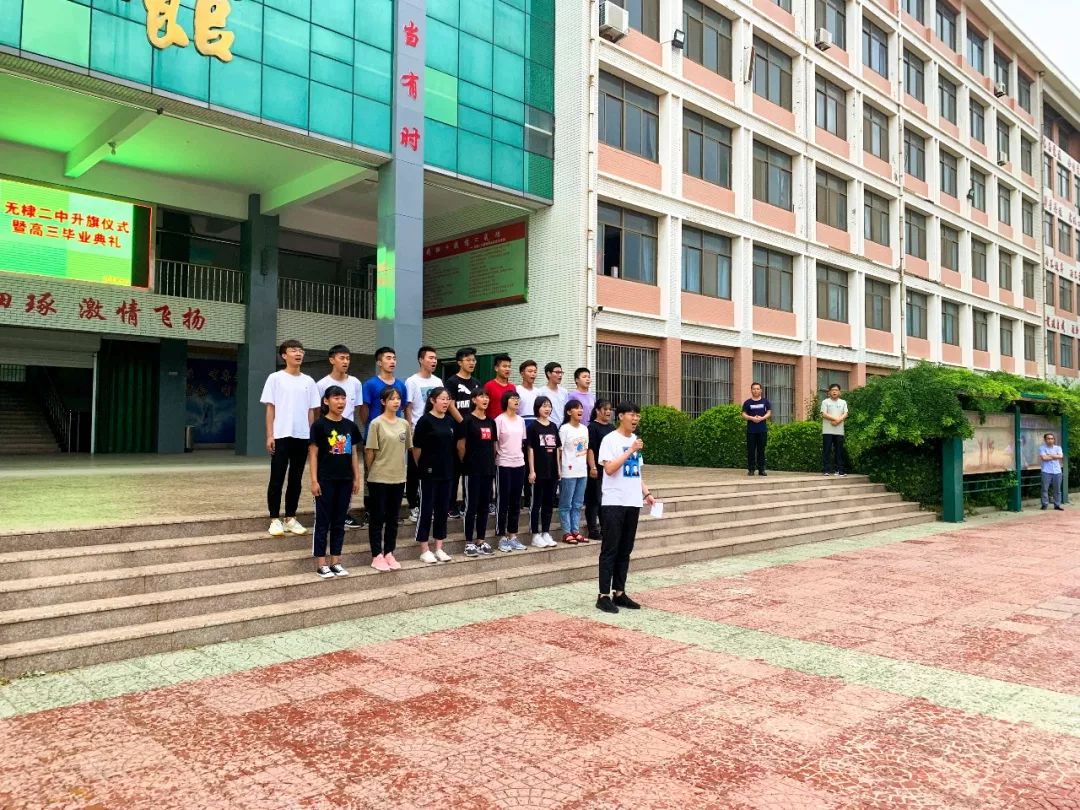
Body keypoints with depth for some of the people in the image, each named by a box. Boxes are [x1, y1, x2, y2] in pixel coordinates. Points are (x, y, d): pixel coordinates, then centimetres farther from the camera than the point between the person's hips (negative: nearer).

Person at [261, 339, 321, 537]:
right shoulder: (275, 378, 1)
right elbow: (270, 408, -1)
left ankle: (290, 518, 18)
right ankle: (275, 520, 7)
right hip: (281, 436, -3)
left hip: (302, 437, 4)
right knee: (277, 479, 0)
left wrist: (312, 436, 7)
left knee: (296, 479, 9)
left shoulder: (308, 381, 10)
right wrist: (270, 435, -7)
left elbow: (311, 411, 12)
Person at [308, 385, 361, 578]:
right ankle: (321, 564, 9)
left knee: (339, 522, 11)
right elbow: (313, 454, -7)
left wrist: (356, 478, 9)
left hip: (345, 480, 5)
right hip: (326, 480, -5)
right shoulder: (319, 424, -7)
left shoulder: (350, 426, 7)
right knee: (323, 522, 2)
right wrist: (314, 480, -11)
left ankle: (335, 562, 19)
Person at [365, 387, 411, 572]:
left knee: (393, 518, 12)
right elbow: (370, 451, -7)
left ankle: (389, 554, 22)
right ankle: (377, 556, 11)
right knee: (377, 517, 3)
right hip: (379, 478, -5)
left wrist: (397, 465, 11)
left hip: (398, 477, 5)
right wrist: (370, 471, 0)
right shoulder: (376, 423, -9)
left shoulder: (404, 424, 6)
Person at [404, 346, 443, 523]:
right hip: (417, 432, -5)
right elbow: (407, 409, -8)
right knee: (414, 471, 2)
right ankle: (414, 506, 10)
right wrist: (410, 430, -12)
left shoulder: (438, 381, 8)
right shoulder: (412, 381, -7)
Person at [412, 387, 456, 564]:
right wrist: (421, 466, 1)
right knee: (426, 509, 1)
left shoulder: (450, 421, 9)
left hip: (446, 472, 6)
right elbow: (417, 447, -7)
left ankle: (439, 548, 20)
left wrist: (451, 466, 13)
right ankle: (424, 550, 9)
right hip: (429, 472, -6)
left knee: (443, 509, 10)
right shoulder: (425, 420, -10)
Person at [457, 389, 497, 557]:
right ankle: (469, 543, 5)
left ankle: (481, 540, 18)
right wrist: (466, 463, 0)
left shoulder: (491, 421, 10)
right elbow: (461, 445, -7)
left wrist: (491, 461, 10)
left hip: (488, 468, 6)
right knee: (472, 505, -1)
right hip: (472, 469, -6)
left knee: (484, 505, 10)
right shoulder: (468, 420, -7)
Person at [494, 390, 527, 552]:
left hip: (519, 464, 6)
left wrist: (520, 456, 10)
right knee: (503, 501, 1)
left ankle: (513, 536, 18)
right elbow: (494, 443, -9)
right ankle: (502, 537, 8)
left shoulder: (521, 420, 10)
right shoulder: (499, 420, -8)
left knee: (516, 502, 10)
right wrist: (495, 459, -10)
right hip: (503, 465, -6)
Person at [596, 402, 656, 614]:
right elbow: (609, 469, -19)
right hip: (614, 503, -7)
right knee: (610, 550, -3)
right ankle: (604, 596, 1)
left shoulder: (635, 440, 14)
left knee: (625, 550, 11)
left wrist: (646, 493, 9)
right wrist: (630, 451, -18)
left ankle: (619, 593, 18)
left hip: (633, 502, 7)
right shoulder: (610, 440, -9)